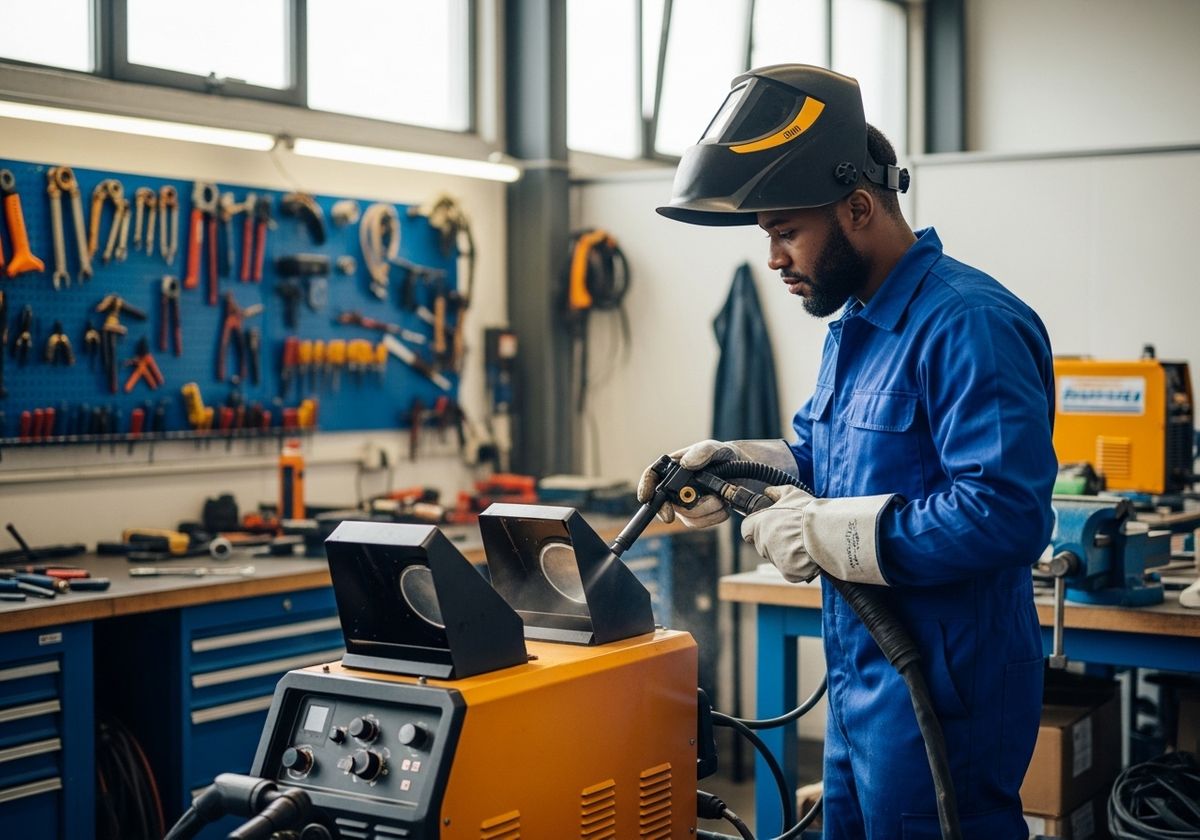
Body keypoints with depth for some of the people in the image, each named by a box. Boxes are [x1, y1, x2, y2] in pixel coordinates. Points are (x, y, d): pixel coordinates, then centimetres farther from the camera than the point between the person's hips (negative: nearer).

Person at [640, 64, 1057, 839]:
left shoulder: (969, 326, -21)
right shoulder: (854, 327, 12)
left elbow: (1005, 513, -30)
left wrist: (821, 532, -22)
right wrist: (736, 466, 4)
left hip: (939, 701, -10)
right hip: (860, 684, 10)